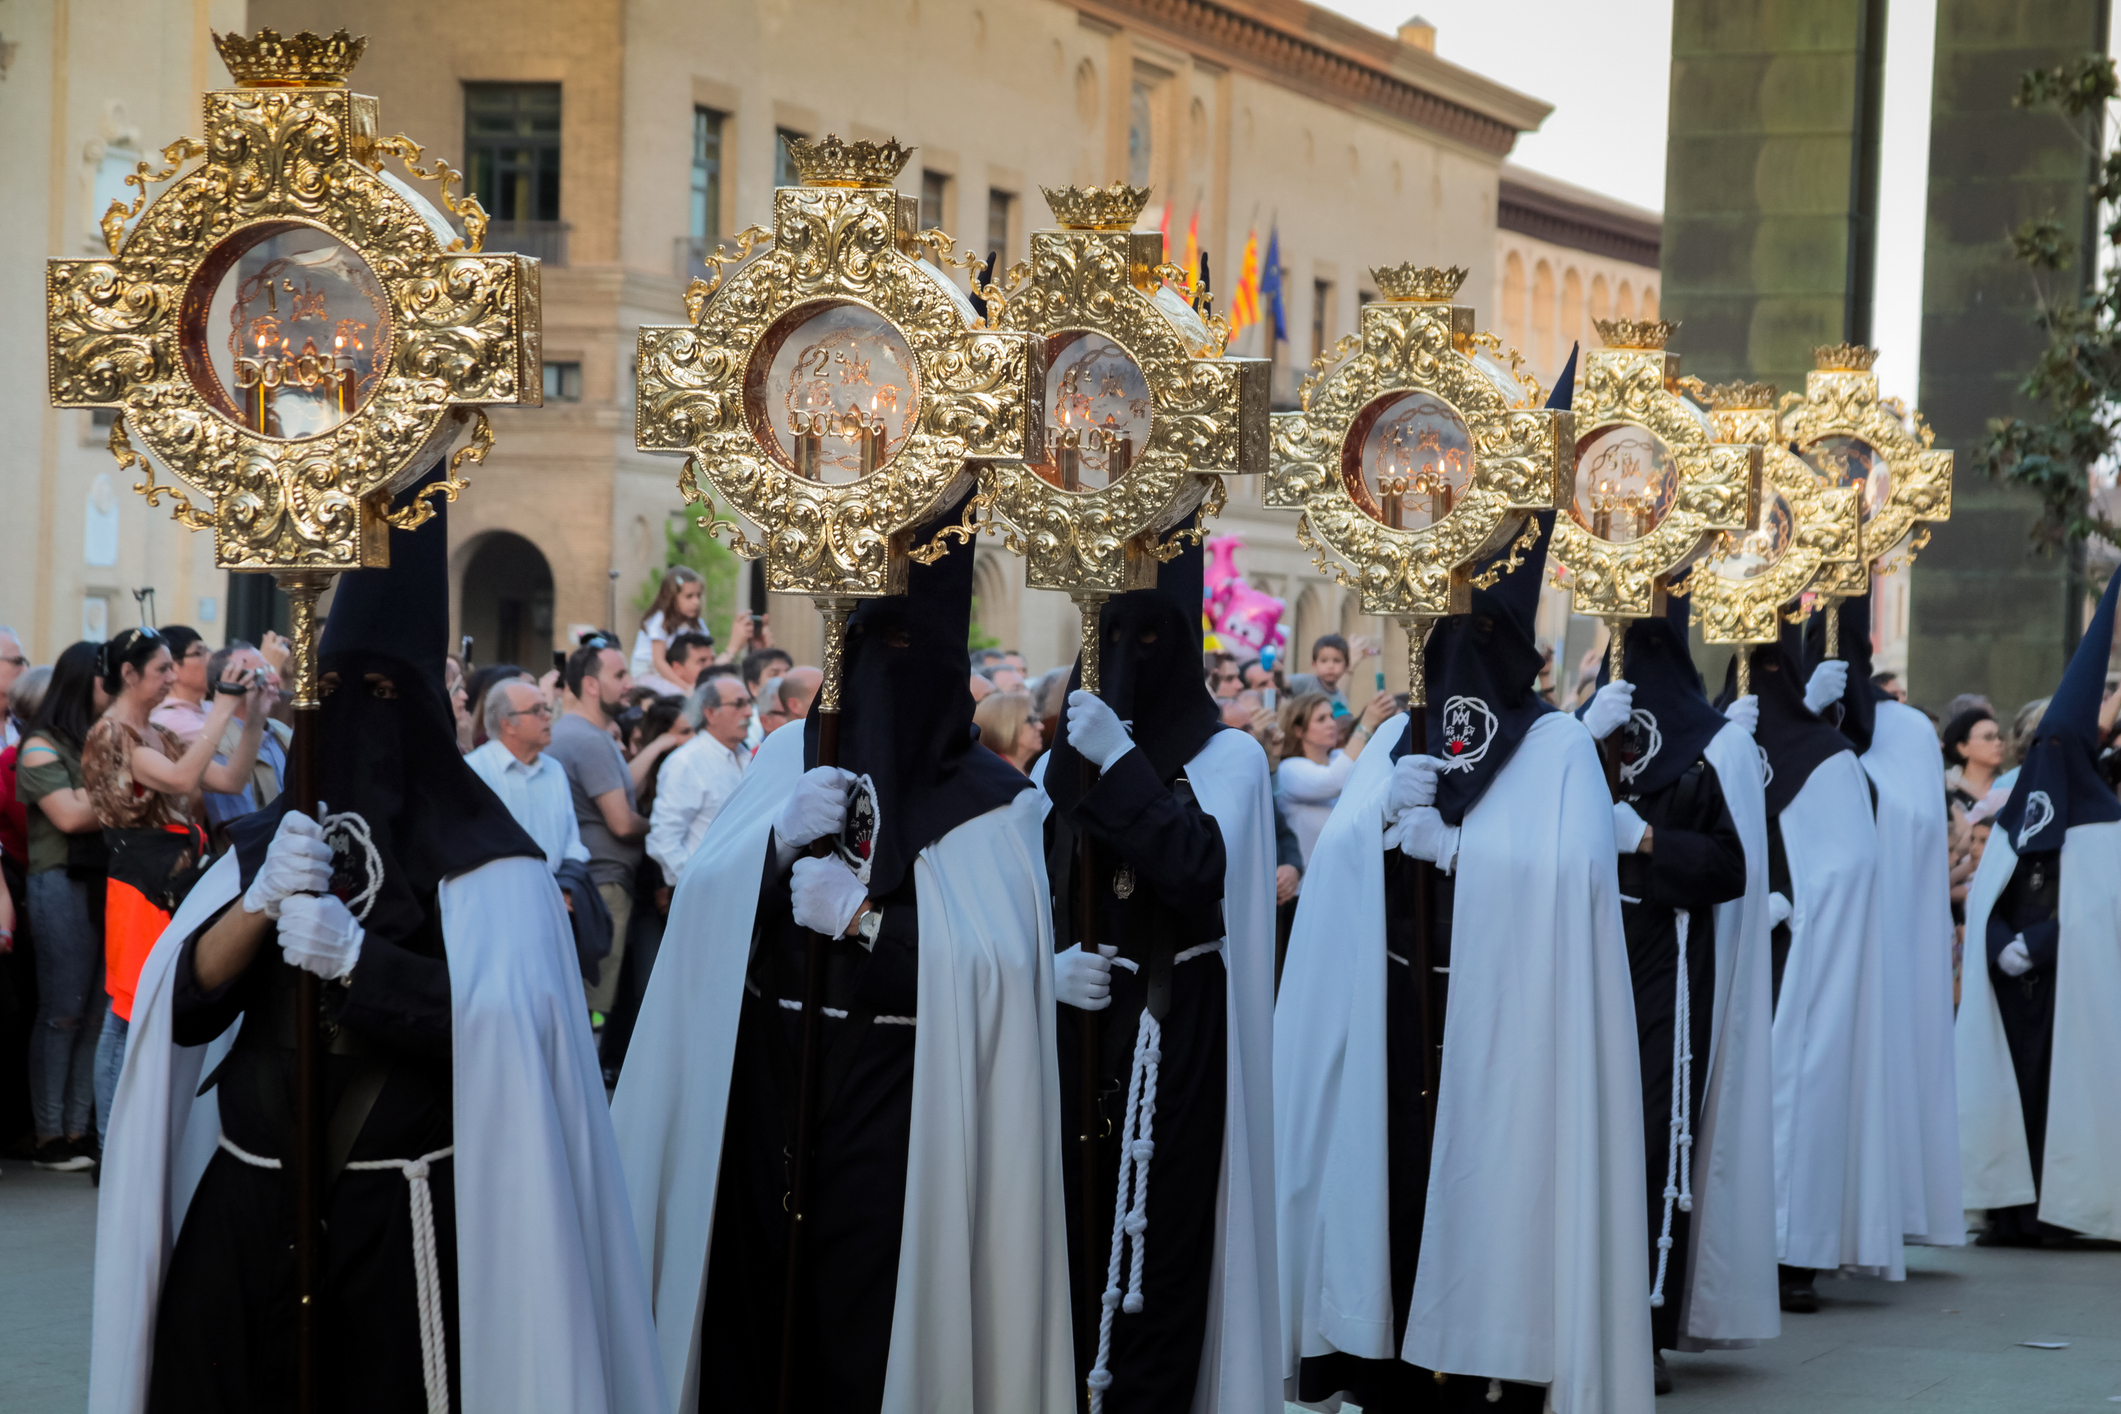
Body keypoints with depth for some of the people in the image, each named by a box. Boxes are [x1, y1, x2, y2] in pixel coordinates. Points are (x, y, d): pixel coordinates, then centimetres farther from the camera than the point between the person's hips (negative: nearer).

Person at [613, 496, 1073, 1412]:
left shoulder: (989, 801, -1)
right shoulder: (792, 754, 10)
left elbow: (1003, 963, -12)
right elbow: (701, 900, 4)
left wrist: (863, 918, -16)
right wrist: (778, 836, -13)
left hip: (891, 1110, -3)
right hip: (762, 1089, 3)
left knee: (863, 1332, -6)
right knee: (751, 1309, 1)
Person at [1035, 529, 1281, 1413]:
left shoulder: (1228, 758, -1)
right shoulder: (1062, 761, 11)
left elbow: (1205, 871, -18)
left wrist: (1121, 764, -20)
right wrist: (1049, 965, -6)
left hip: (1174, 1047, -4)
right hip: (1073, 1038, 4)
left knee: (1156, 1239, -6)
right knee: (1071, 1240, 0)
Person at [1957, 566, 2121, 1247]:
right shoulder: (2016, 814, 14)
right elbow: (1984, 896, 10)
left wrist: (2033, 944, -17)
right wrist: (2000, 946, -9)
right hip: (2009, 984, 4)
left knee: (2062, 1082, -7)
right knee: (2007, 1082, 0)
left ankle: (2053, 1209, -4)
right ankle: (2011, 1207, 2)